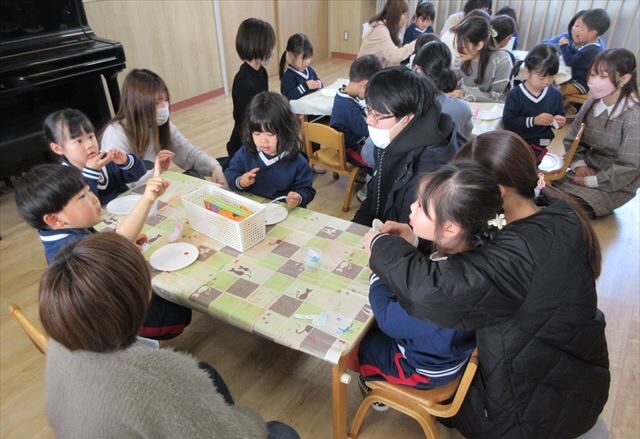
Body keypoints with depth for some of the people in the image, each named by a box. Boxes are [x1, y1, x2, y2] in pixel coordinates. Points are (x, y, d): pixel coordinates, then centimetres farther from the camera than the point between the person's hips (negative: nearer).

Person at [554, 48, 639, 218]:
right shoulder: (591, 105, -1)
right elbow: (571, 140, 8)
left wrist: (590, 181, -19)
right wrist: (579, 165, -9)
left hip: (615, 185, -6)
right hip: (587, 171, 6)